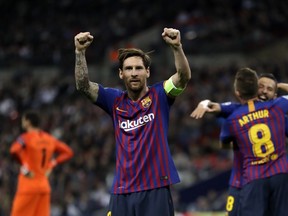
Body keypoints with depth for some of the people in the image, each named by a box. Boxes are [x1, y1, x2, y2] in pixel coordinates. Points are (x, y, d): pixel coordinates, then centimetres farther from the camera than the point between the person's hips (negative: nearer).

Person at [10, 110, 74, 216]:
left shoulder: (26, 137, -10)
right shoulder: (49, 139, 11)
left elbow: (14, 151, -29)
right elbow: (68, 152, 17)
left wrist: (24, 165, -15)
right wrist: (51, 164, 10)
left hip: (28, 185, -6)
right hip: (44, 185, 6)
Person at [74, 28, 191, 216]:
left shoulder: (159, 96, 2)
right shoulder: (115, 101, 10)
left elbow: (184, 77, -15)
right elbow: (83, 85, -1)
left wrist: (177, 47, -31)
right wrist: (80, 52, -15)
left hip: (156, 189, -3)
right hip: (122, 192, 3)